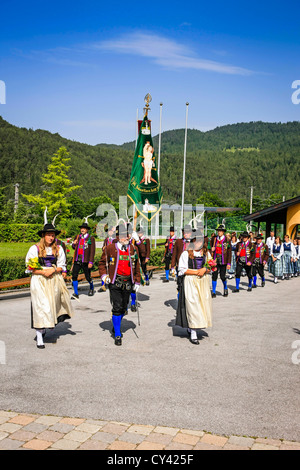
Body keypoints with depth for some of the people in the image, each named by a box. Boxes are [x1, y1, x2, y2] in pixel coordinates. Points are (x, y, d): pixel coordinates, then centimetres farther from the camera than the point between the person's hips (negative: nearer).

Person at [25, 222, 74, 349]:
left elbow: (61, 266, 8)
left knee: (53, 305, 8)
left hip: (55, 280, 4)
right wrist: (43, 272, -15)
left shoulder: (58, 249, 5)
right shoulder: (35, 248, -3)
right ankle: (39, 336, -3)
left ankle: (44, 328, 31)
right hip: (39, 281, -3)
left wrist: (53, 269, -12)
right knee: (40, 306, -8)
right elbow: (30, 268, -2)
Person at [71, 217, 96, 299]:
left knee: (88, 277, 5)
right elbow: (74, 248, 22)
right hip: (77, 260, 4)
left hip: (85, 261, -4)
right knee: (74, 276, -6)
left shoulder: (91, 238, -3)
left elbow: (92, 251, -6)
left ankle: (92, 289, 34)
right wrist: (74, 244, -2)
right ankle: (76, 293, 1)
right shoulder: (77, 237, 11)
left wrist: (91, 262, -12)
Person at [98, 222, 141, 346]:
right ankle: (117, 335, 1)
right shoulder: (110, 248, -2)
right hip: (115, 283, -3)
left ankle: (116, 327, 38)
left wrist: (137, 282, 11)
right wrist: (104, 275, -5)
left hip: (128, 283, 3)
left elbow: (137, 267, 13)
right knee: (117, 308, -9)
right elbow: (102, 263, 9)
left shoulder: (133, 249, 7)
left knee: (123, 308, 12)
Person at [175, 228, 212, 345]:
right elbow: (182, 269, -6)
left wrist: (205, 270, -8)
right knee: (192, 305, -9)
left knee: (203, 304, 5)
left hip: (203, 282, 5)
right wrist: (197, 272, -12)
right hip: (190, 282, -5)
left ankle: (191, 327, 24)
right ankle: (193, 334, -5)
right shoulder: (186, 254, -2)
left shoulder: (206, 253, 12)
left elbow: (210, 268, 14)